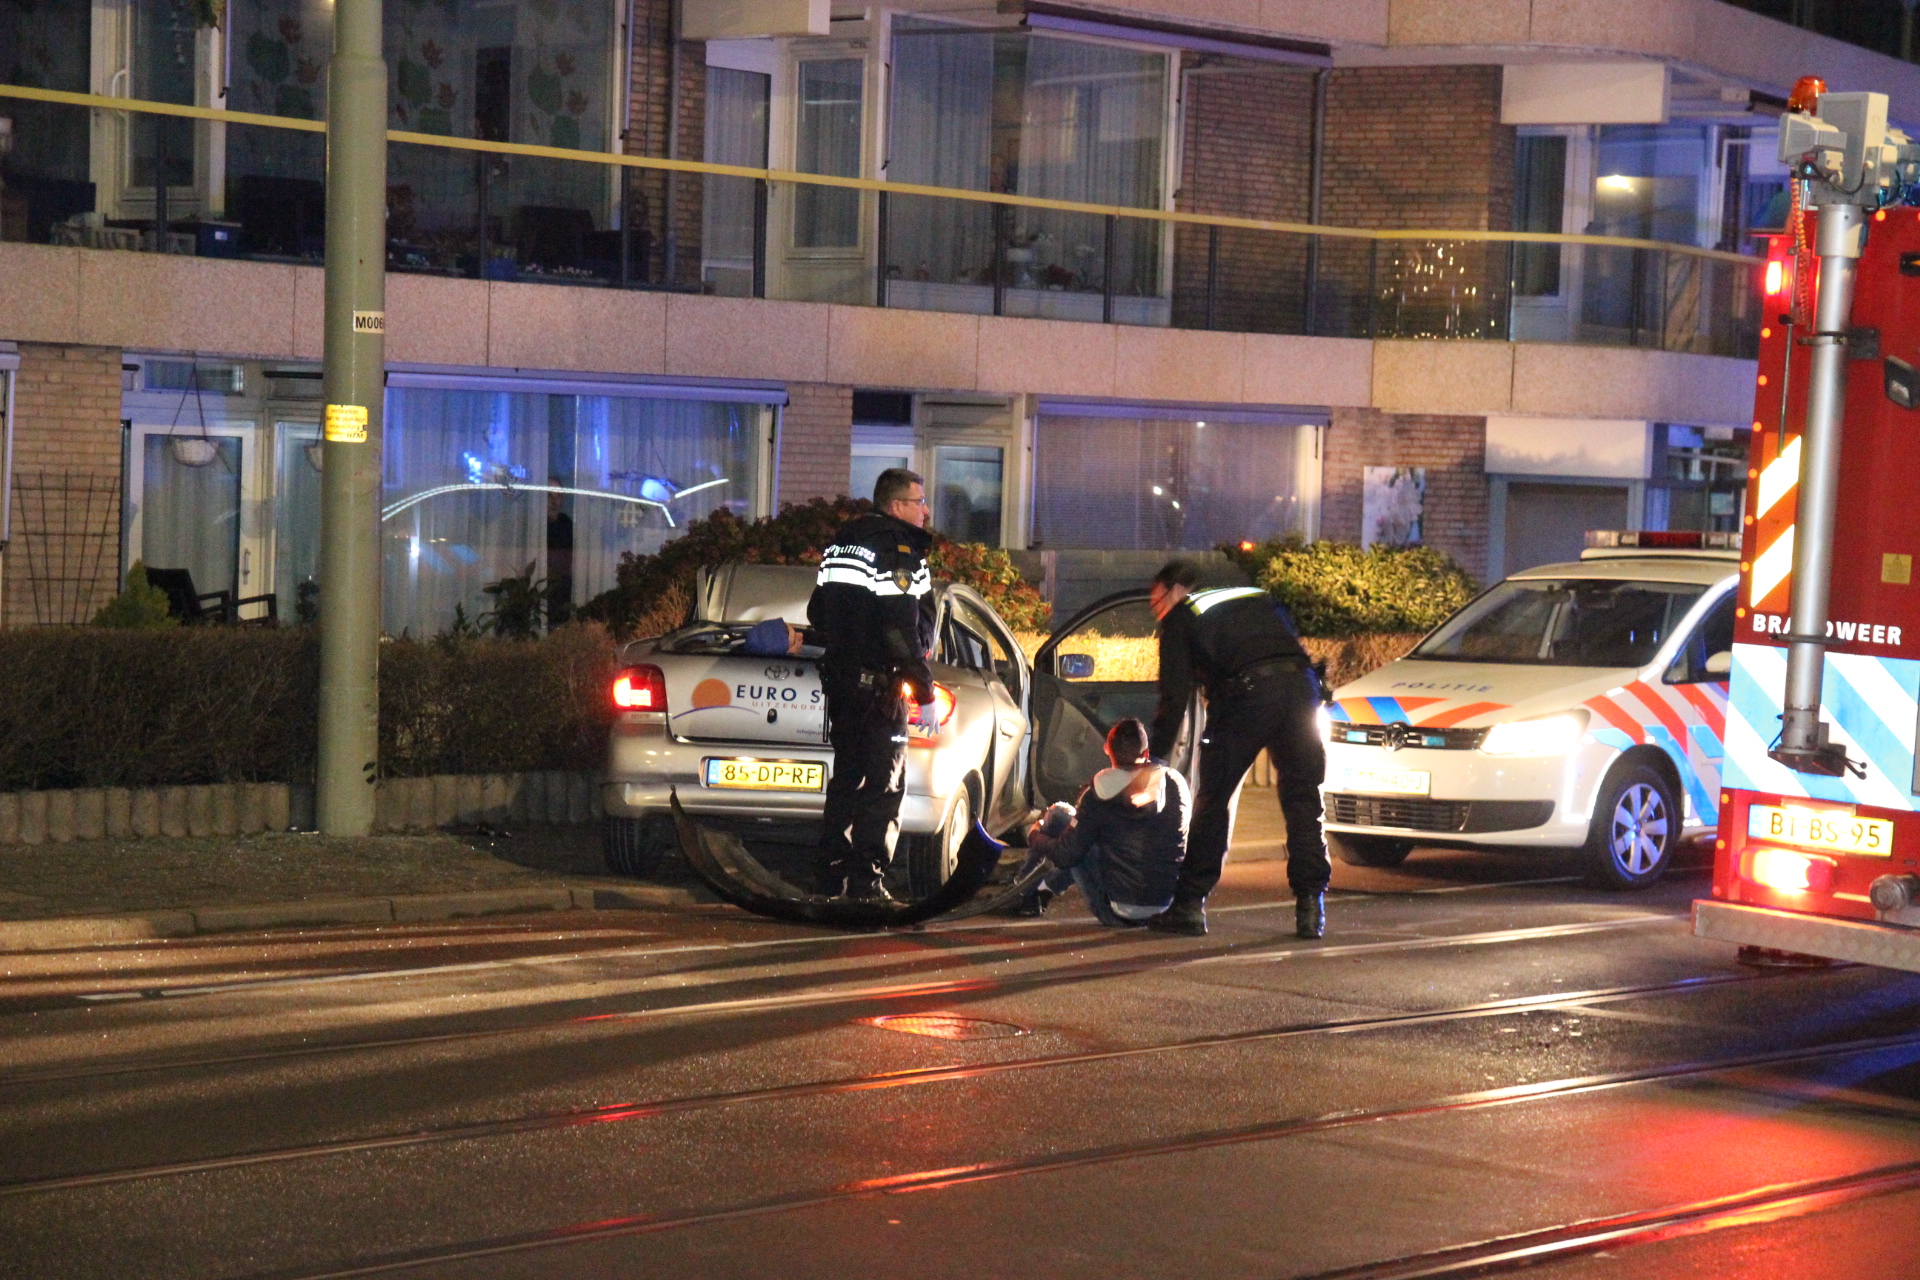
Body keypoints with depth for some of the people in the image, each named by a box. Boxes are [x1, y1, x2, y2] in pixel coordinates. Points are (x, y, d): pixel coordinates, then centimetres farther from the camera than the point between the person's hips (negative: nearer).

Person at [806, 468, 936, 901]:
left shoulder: (840, 544, 15)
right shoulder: (897, 550, -13)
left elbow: (818, 611, 22)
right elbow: (900, 624, -20)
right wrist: (921, 677, -13)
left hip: (841, 677, 9)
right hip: (879, 682, -9)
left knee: (847, 775, 16)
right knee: (884, 782, -5)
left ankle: (830, 873, 17)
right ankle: (866, 879, -9)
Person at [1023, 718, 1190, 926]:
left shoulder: (1101, 790, -12)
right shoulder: (1176, 783, -2)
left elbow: (1067, 855, -7)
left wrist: (1035, 837, 15)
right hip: (1168, 907, 5)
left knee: (1059, 814, 10)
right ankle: (1045, 889, 37)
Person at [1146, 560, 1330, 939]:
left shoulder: (1180, 618, 18)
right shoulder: (1258, 598, 34)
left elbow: (1174, 698, 10)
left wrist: (1155, 762, 13)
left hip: (1247, 693, -4)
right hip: (1300, 685, 4)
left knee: (1213, 799, 6)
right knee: (1303, 801, 9)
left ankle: (1190, 904, 8)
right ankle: (1310, 907, 3)